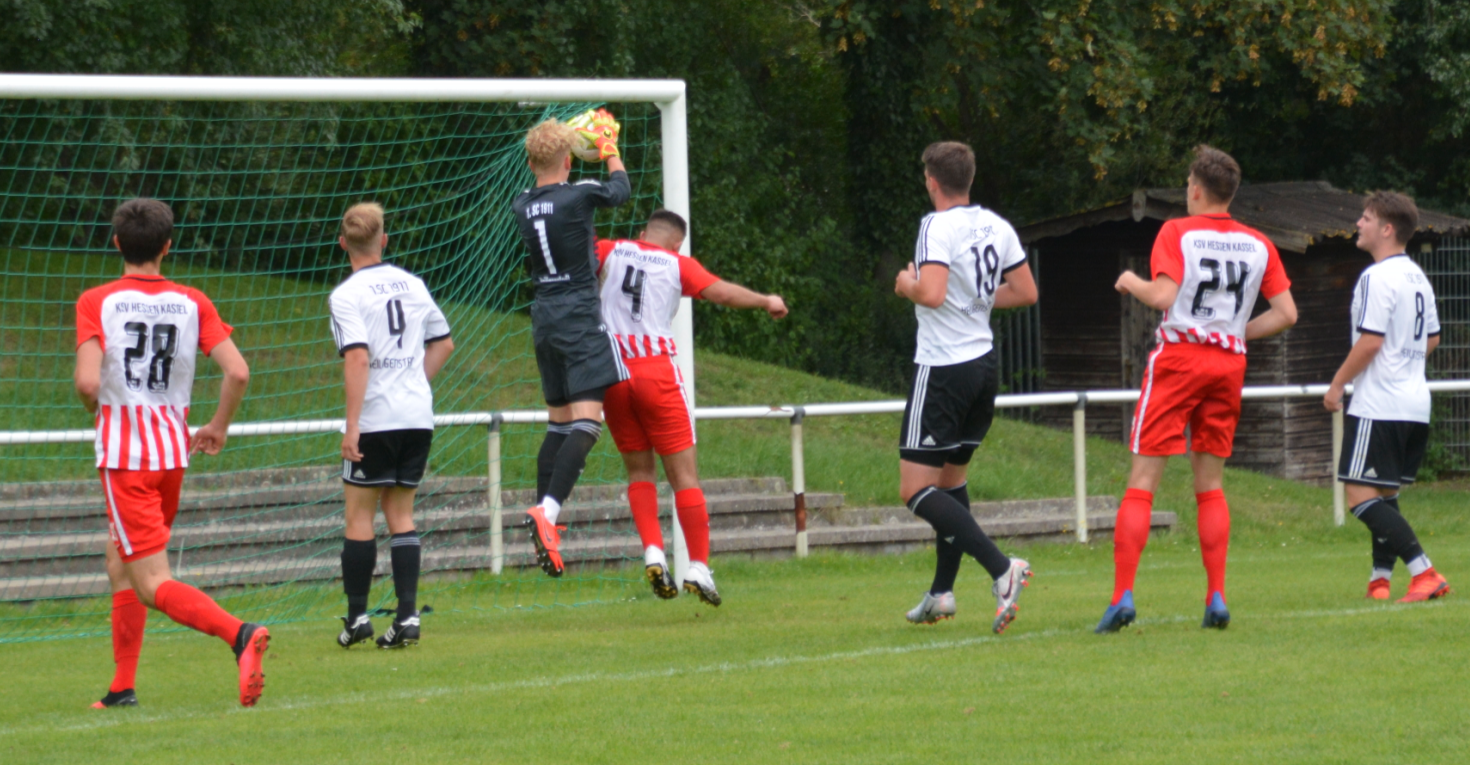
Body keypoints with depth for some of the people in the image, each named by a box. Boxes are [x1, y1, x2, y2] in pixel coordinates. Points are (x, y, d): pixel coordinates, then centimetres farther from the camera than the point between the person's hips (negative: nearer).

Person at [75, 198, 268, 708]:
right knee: (120, 567, 21)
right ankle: (122, 689, 21)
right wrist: (218, 427, 10)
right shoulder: (192, 303, 2)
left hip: (123, 454, -5)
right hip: (173, 450, 5)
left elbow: (87, 382, -19)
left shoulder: (96, 303, -8)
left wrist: (96, 410, 4)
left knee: (152, 585, -8)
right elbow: (237, 371, -7)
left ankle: (238, 633, -32)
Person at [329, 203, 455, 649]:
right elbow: (443, 343, 19)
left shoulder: (347, 295, -9)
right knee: (400, 514, 9)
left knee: (359, 514, 4)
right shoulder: (412, 285, 11)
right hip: (419, 416, 6)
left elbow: (357, 358, -18)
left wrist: (352, 425, -18)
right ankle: (407, 616, 0)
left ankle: (357, 616, 6)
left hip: (376, 421, -6)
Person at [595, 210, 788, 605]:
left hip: (612, 372, 3)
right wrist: (766, 302, 6)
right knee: (684, 473, 1)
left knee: (639, 469, 15)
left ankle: (652, 551, -5)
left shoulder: (611, 251, 9)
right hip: (657, 373, -3)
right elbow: (722, 292, -7)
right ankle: (698, 567, -4)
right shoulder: (677, 264, 3)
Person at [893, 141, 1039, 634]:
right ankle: (941, 592, 22)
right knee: (951, 477, 21)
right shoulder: (996, 227, 7)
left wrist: (908, 285, -7)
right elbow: (1026, 293, 12)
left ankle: (1001, 569, -23)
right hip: (984, 365, 8)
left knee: (916, 490, -7)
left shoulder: (937, 227, -16)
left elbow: (932, 294, -28)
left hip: (943, 368, -8)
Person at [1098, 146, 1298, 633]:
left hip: (1179, 356, -4)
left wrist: (1132, 283, 2)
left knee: (1142, 482, -3)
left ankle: (1123, 596, -13)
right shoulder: (1258, 245, 7)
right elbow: (1286, 313, 5)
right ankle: (1216, 598, 4)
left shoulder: (1177, 233, -5)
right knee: (1210, 484, 14)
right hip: (1229, 364, 4)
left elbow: (1164, 295, -18)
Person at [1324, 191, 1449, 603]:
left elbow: (1370, 341, -19)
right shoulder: (1417, 276, 14)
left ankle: (1424, 573, -19)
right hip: (1415, 404, 10)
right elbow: (1432, 339, 21)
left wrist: (1338, 384, -10)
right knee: (1385, 495, 17)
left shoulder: (1377, 278, -14)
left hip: (1378, 407, -10)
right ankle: (1380, 579, 14)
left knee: (1361, 495, -10)